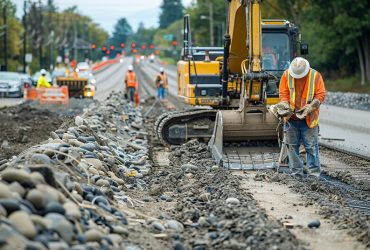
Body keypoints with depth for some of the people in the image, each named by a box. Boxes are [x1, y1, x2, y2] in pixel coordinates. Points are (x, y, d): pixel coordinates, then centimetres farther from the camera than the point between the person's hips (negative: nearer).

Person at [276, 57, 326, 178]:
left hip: (309, 119, -2)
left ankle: (314, 173, 4)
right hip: (291, 118, 2)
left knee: (311, 147, -2)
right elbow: (283, 93, 4)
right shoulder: (287, 75, 0)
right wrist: (285, 106, -15)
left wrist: (310, 107, -18)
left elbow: (321, 95, -5)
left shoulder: (315, 76, -5)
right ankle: (296, 173, 15)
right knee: (292, 146, 7)